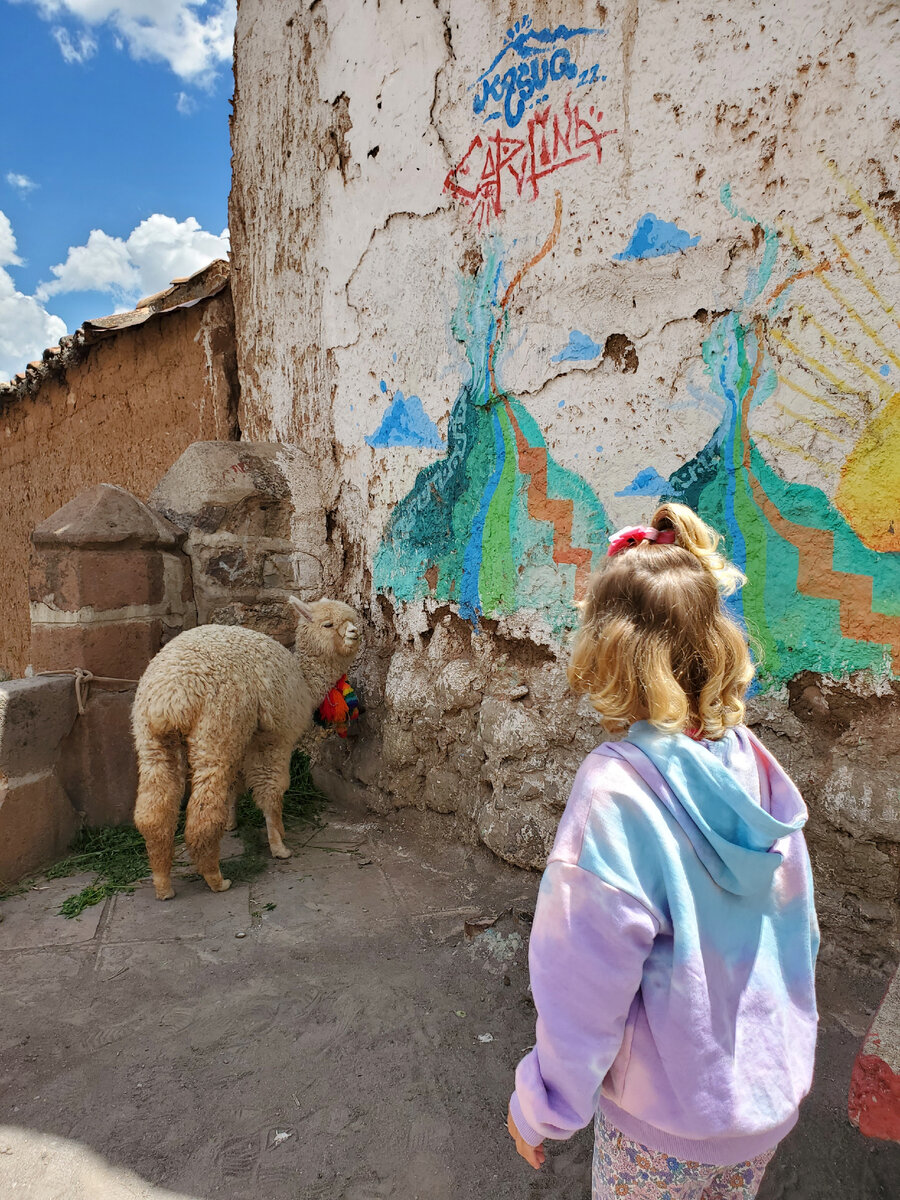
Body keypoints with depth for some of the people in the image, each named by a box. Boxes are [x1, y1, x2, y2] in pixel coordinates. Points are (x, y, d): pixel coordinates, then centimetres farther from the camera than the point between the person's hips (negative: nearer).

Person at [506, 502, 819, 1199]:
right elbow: (800, 925, 2)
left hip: (671, 1117, -5)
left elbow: (590, 975, -24)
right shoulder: (751, 759, -11)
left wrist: (543, 1107, -7)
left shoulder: (617, 788, -30)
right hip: (775, 1090, 5)